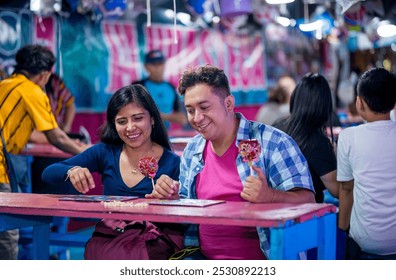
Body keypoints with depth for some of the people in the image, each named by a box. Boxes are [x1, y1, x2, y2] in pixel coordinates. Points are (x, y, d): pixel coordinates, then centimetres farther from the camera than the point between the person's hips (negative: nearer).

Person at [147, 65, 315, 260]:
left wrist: (270, 196, -29)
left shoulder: (272, 142, -5)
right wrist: (172, 197, 1)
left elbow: (307, 199, -10)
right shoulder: (192, 151, 15)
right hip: (204, 260, 5)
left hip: (262, 261, -5)